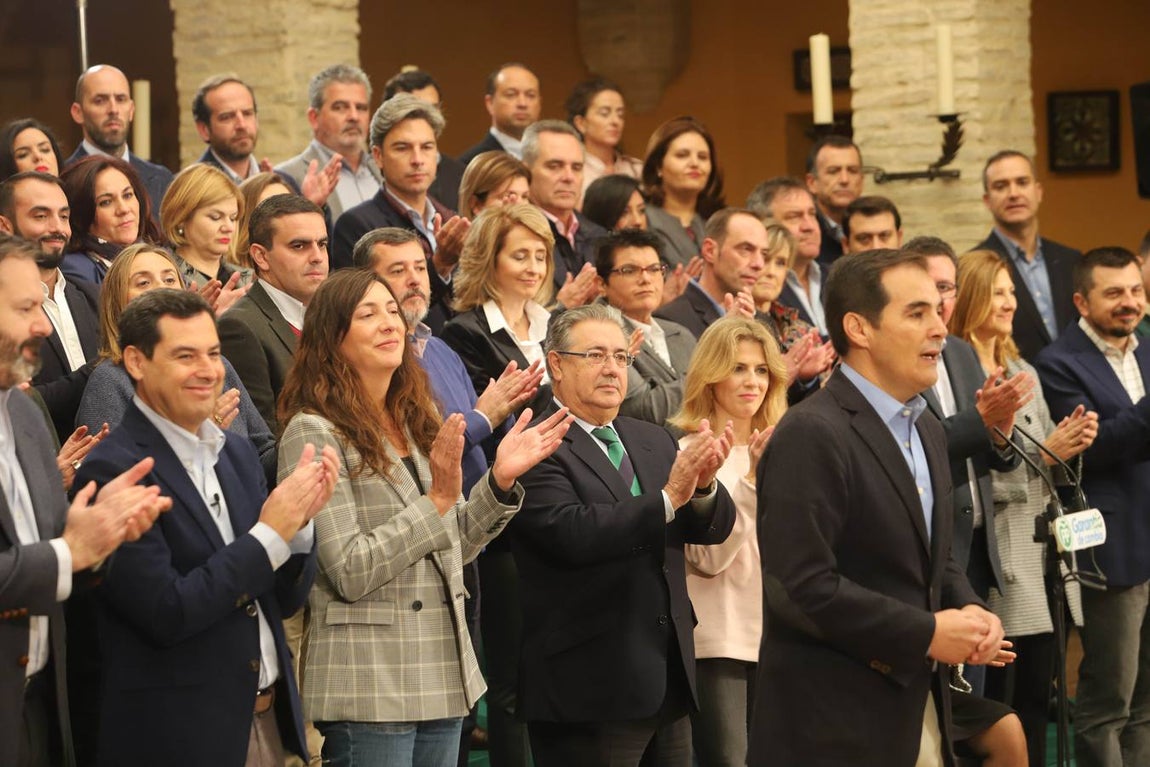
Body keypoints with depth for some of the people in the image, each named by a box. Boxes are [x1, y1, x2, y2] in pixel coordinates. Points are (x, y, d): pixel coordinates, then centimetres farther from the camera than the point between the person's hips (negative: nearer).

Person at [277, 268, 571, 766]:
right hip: (370, 687, -7)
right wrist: (438, 500, -19)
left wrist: (500, 480, 1)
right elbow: (349, 573, -16)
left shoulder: (415, 423, 12)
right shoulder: (314, 432, -10)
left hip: (443, 678, 7)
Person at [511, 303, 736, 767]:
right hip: (590, 690, -7)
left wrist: (703, 485, -15)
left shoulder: (653, 441, 15)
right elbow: (572, 533, -23)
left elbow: (714, 528, 7)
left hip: (669, 683, 7)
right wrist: (668, 498, -28)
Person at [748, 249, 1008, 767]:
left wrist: (970, 612, 1)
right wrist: (926, 634, -17)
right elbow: (801, 586, -22)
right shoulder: (811, 436, -15)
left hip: (922, 716, 8)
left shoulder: (927, 433, 15)